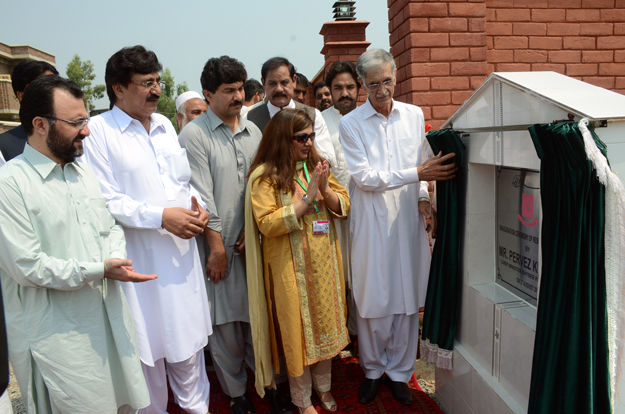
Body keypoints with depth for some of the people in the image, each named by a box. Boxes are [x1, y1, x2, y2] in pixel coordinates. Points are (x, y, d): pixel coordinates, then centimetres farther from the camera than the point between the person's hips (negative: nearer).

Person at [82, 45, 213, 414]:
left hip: (182, 248, 5)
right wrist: (160, 216, -19)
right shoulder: (97, 131, -8)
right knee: (148, 342, 11)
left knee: (188, 335, 15)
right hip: (139, 256, -5)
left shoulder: (165, 125, 12)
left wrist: (195, 203, -1)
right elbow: (104, 198, -13)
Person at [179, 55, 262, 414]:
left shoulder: (252, 131, 10)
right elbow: (201, 195, -10)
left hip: (254, 240, 4)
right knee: (225, 320, 7)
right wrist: (217, 246, -10)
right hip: (219, 244, -4)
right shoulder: (194, 135, -6)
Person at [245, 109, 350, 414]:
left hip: (325, 262, 5)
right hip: (291, 268, -5)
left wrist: (326, 190, -15)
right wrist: (306, 199, -22)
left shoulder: (317, 166, 7)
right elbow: (267, 224, -18)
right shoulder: (265, 176, -11)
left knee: (326, 323, 16)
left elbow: (344, 206, 5)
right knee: (297, 329, 8)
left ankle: (323, 386, 39)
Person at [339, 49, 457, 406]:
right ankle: (373, 370, 28)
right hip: (372, 223, -3)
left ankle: (399, 371, 27)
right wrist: (416, 174, -16)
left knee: (408, 298, 8)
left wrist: (423, 196, -1)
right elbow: (365, 176, -11)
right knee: (372, 299, 5)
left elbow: (424, 162, 16)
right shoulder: (351, 124, -4)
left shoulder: (414, 115, 8)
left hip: (409, 220, 3)